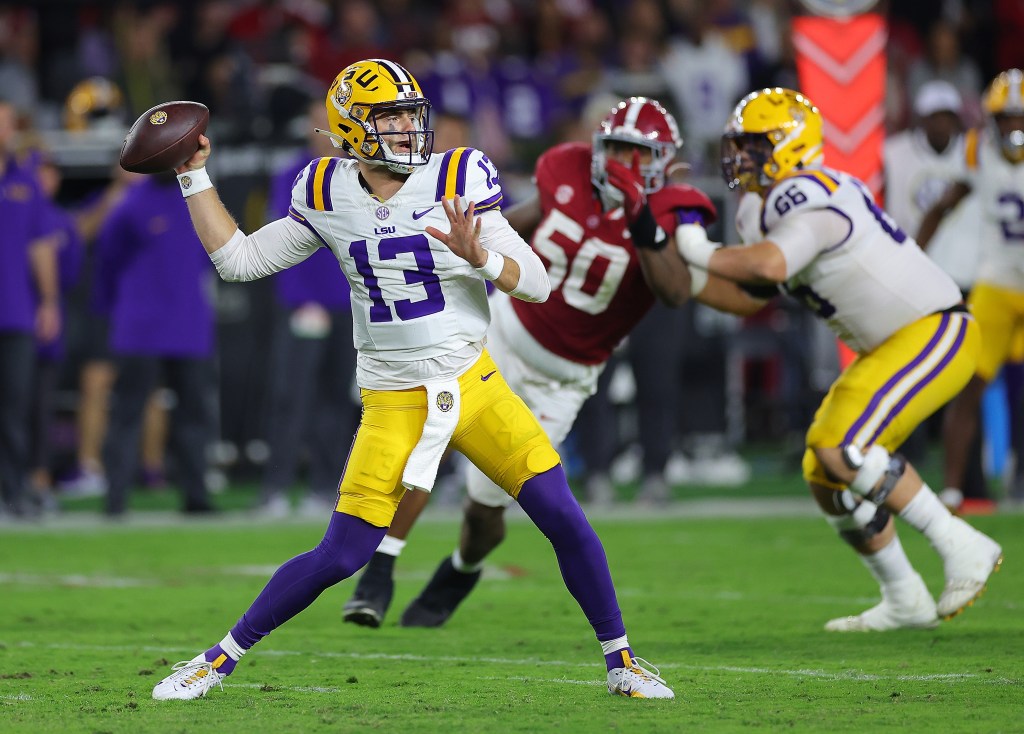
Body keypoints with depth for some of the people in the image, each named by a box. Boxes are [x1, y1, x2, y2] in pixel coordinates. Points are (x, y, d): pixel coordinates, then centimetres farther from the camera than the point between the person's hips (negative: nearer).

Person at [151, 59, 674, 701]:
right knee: (341, 557, -6)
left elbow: (537, 284, -8)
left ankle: (621, 660, 10)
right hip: (393, 405, 0)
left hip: (475, 385, 0)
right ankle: (224, 656, 11)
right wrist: (195, 176, 3)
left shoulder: (457, 181, -7)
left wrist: (477, 255, -27)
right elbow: (238, 259, 7)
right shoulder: (330, 196, 0)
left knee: (565, 519, -8)